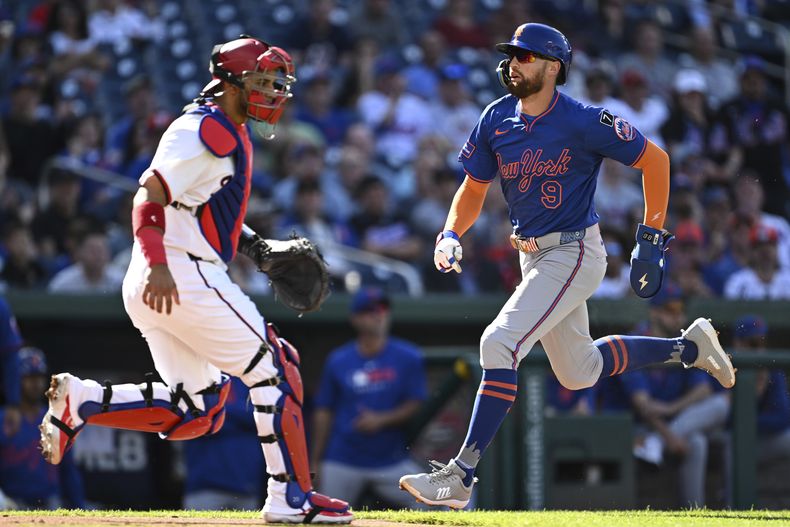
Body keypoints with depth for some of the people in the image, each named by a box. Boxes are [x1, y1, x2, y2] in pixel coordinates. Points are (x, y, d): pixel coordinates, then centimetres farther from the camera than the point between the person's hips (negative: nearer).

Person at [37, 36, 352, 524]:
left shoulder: (233, 136, 20)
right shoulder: (205, 131, -11)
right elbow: (151, 194, -21)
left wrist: (255, 246, 14)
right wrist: (158, 265, -33)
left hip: (165, 284, 10)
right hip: (181, 276, -10)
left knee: (196, 409, 9)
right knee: (274, 367, -5)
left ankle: (81, 400, 1)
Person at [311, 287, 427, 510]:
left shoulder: (408, 358, 1)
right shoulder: (337, 361, 4)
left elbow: (416, 405, -3)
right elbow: (324, 412, 7)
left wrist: (381, 420, -19)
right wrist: (315, 463, 5)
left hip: (392, 463, 0)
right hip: (342, 464, 0)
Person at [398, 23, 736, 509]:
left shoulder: (582, 122, -18)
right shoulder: (497, 120, 1)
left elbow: (655, 160, -10)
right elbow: (474, 189, 11)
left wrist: (651, 241, -11)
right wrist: (451, 235, -9)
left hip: (575, 254, -8)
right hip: (534, 258, 8)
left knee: (500, 344, -22)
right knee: (578, 373, 19)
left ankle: (461, 477, -22)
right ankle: (688, 347, 38)